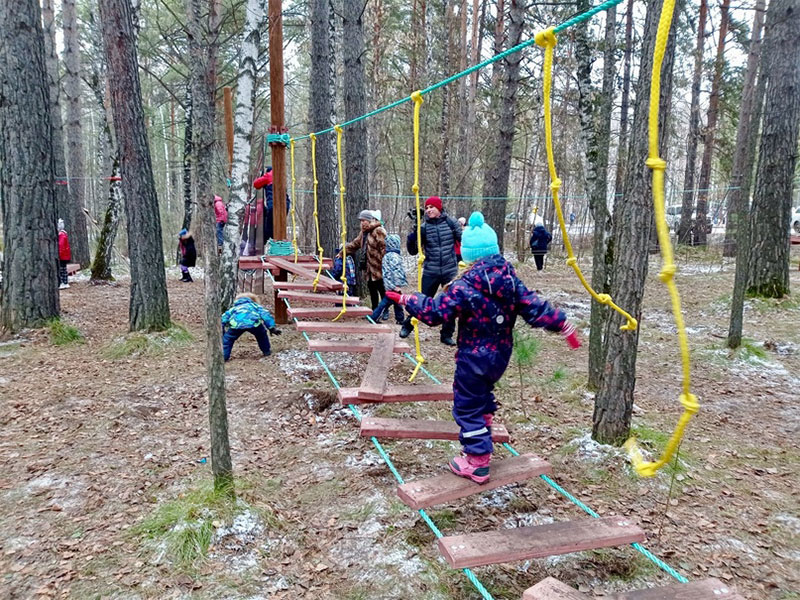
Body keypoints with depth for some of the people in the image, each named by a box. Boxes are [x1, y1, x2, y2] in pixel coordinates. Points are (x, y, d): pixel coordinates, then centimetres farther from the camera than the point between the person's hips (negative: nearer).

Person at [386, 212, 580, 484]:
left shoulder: (465, 286, -22)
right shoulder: (510, 279, -4)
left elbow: (435, 311, -20)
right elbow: (535, 308, -5)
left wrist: (407, 300, -7)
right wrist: (564, 326, 4)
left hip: (474, 359, -7)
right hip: (501, 355, 8)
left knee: (467, 406, 6)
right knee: (483, 395, 31)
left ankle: (477, 463, 12)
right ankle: (483, 441, 45)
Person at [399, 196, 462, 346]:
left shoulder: (450, 222, -3)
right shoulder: (424, 227, -3)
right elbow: (412, 251, -4)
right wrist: (414, 231, -18)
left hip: (450, 271, 1)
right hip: (430, 272, 0)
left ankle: (446, 335, 21)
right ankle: (407, 326, 26)